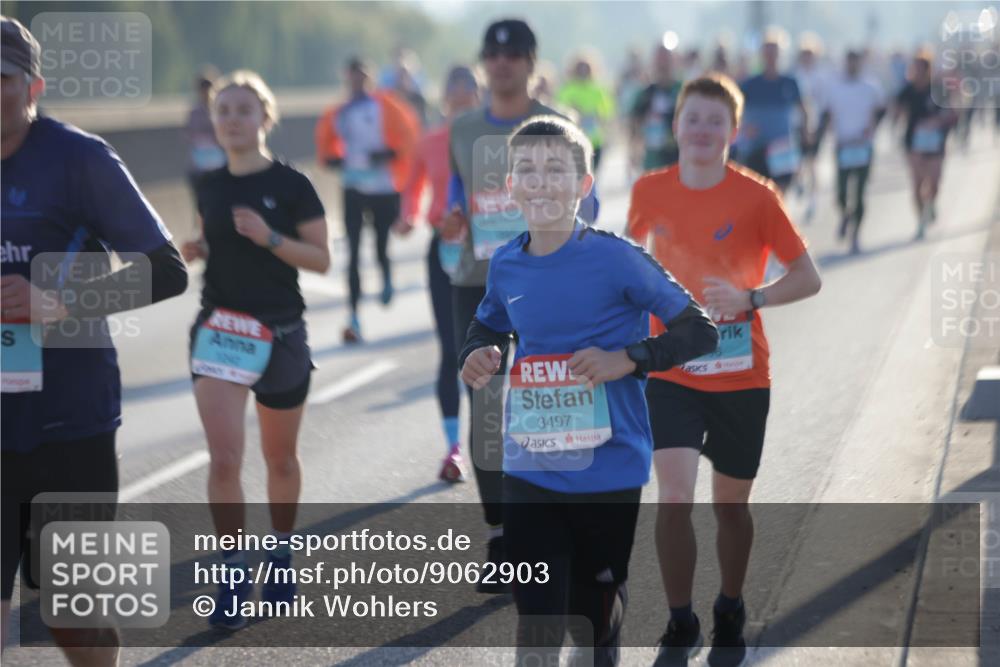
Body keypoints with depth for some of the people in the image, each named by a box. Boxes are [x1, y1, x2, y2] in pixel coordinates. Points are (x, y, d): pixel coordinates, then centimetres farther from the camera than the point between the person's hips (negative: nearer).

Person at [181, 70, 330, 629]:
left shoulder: (290, 184, -7)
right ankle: (234, 577, -2)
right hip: (219, 331, 2)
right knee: (224, 460, -11)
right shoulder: (210, 186, 5)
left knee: (280, 460, 13)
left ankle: (282, 555, 34)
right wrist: (194, 249, -3)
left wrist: (269, 237, -21)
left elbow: (321, 259, -7)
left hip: (280, 335, -2)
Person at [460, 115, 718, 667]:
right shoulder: (506, 265, 2)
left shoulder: (617, 258, -12)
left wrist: (626, 360, -22)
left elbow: (700, 331, -9)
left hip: (607, 472, -3)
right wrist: (478, 354, -1)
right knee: (535, 621, 0)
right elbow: (487, 329, 22)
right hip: (529, 473, 3)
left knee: (594, 621, 13)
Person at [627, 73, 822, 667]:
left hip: (740, 376, -1)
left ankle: (731, 616, 36)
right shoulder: (651, 191, -2)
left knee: (731, 505, 11)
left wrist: (749, 298, -24)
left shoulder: (756, 196, -10)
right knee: (674, 499, -13)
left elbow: (809, 278, -9)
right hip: (671, 371, 1)